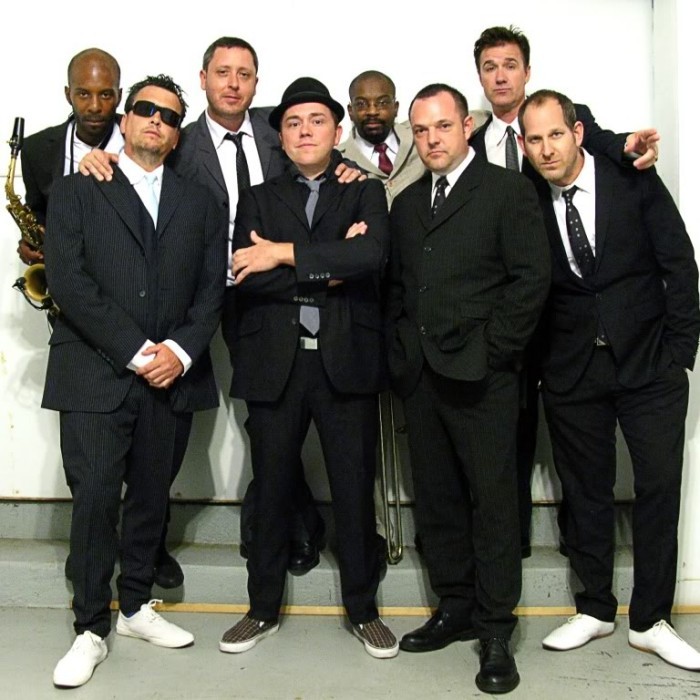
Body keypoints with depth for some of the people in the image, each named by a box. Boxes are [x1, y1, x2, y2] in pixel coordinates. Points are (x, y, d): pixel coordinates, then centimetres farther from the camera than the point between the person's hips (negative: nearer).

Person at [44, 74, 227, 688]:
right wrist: (135, 352, -13)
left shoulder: (200, 204, 15)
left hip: (170, 377, 3)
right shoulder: (76, 193, 6)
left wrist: (181, 350, -9)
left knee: (151, 497, 11)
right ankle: (92, 629, 10)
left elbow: (211, 289, 7)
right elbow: (68, 281, -6)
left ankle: (136, 606, 28)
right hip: (95, 376, -3)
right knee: (95, 498, -4)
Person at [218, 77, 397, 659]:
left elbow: (372, 255, -13)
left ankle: (363, 610, 22)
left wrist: (286, 254, -14)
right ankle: (264, 609, 26)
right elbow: (245, 276, -4)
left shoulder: (366, 192, 9)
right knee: (271, 489, 9)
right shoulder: (259, 199, 13)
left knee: (355, 490, 5)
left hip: (346, 361, -1)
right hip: (275, 363, 1)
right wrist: (328, 269, -11)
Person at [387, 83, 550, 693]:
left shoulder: (508, 190, 0)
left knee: (493, 500, 0)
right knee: (436, 499, 11)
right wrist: (402, 352, 7)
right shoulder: (408, 203, 18)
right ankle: (456, 609, 25)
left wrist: (491, 350, -11)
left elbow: (531, 278, -8)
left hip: (482, 375, -6)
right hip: (419, 375, 6)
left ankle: (496, 632, 11)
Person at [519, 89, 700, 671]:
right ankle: (595, 609, 26)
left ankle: (650, 620, 17)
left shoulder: (634, 181, -4)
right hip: (572, 370, 1)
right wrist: (532, 360, -3)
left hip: (649, 362, -1)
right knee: (585, 490, 10)